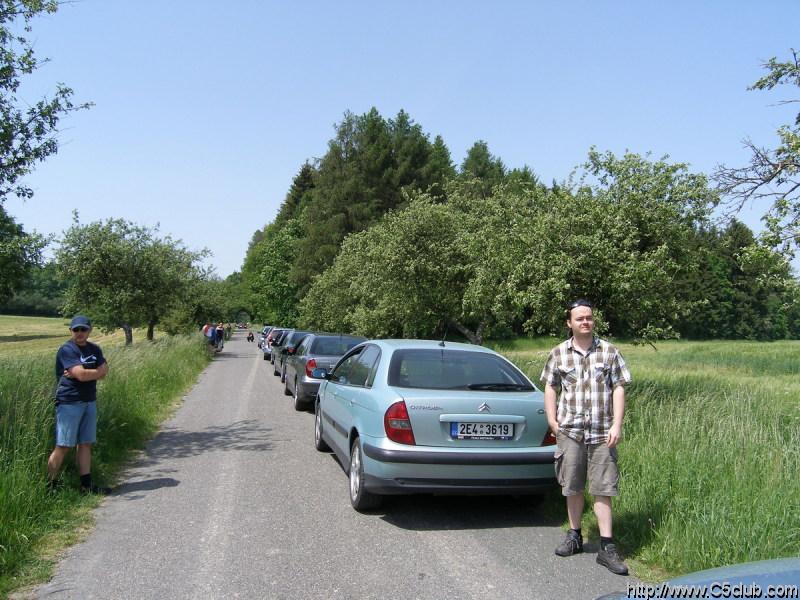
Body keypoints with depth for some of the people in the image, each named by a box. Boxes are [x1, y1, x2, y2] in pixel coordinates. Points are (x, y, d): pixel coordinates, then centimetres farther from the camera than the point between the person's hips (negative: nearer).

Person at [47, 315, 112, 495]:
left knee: (85, 444, 9)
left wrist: (84, 373, -13)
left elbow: (104, 372, 1)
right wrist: (98, 371, -3)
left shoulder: (94, 349, 13)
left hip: (90, 402, 7)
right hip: (69, 403, -7)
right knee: (63, 446, -6)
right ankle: (50, 486, 3)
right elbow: (82, 375, -20)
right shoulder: (66, 350, -9)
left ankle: (86, 485, 13)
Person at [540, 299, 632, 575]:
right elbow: (550, 387, 11)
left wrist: (617, 425, -7)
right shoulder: (558, 353, 5)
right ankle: (574, 536, 27)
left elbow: (619, 388, 1)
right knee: (572, 487, 11)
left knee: (603, 489, 0)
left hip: (602, 433, -1)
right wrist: (552, 419, 1)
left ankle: (607, 547, 6)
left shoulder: (609, 351, 3)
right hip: (570, 431, 1)